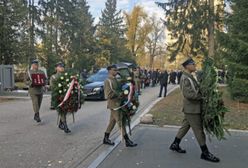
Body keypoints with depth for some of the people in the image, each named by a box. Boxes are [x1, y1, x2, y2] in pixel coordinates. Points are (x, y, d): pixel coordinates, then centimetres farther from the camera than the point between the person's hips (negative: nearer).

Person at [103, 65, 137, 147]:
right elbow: (109, 95, -23)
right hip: (114, 104, -9)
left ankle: (106, 139, 27)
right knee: (121, 122, -4)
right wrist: (119, 95, -16)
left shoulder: (114, 79, 12)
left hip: (117, 103, 9)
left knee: (112, 121, 16)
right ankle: (127, 141, 4)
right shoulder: (108, 81, -16)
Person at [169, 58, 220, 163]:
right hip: (192, 108, -10)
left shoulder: (189, 77, 13)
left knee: (185, 126, 18)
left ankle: (175, 145, 29)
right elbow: (188, 94, -25)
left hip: (192, 107, 10)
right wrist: (202, 97, -19)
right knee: (198, 130, -1)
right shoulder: (185, 78, -18)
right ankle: (205, 153, 11)